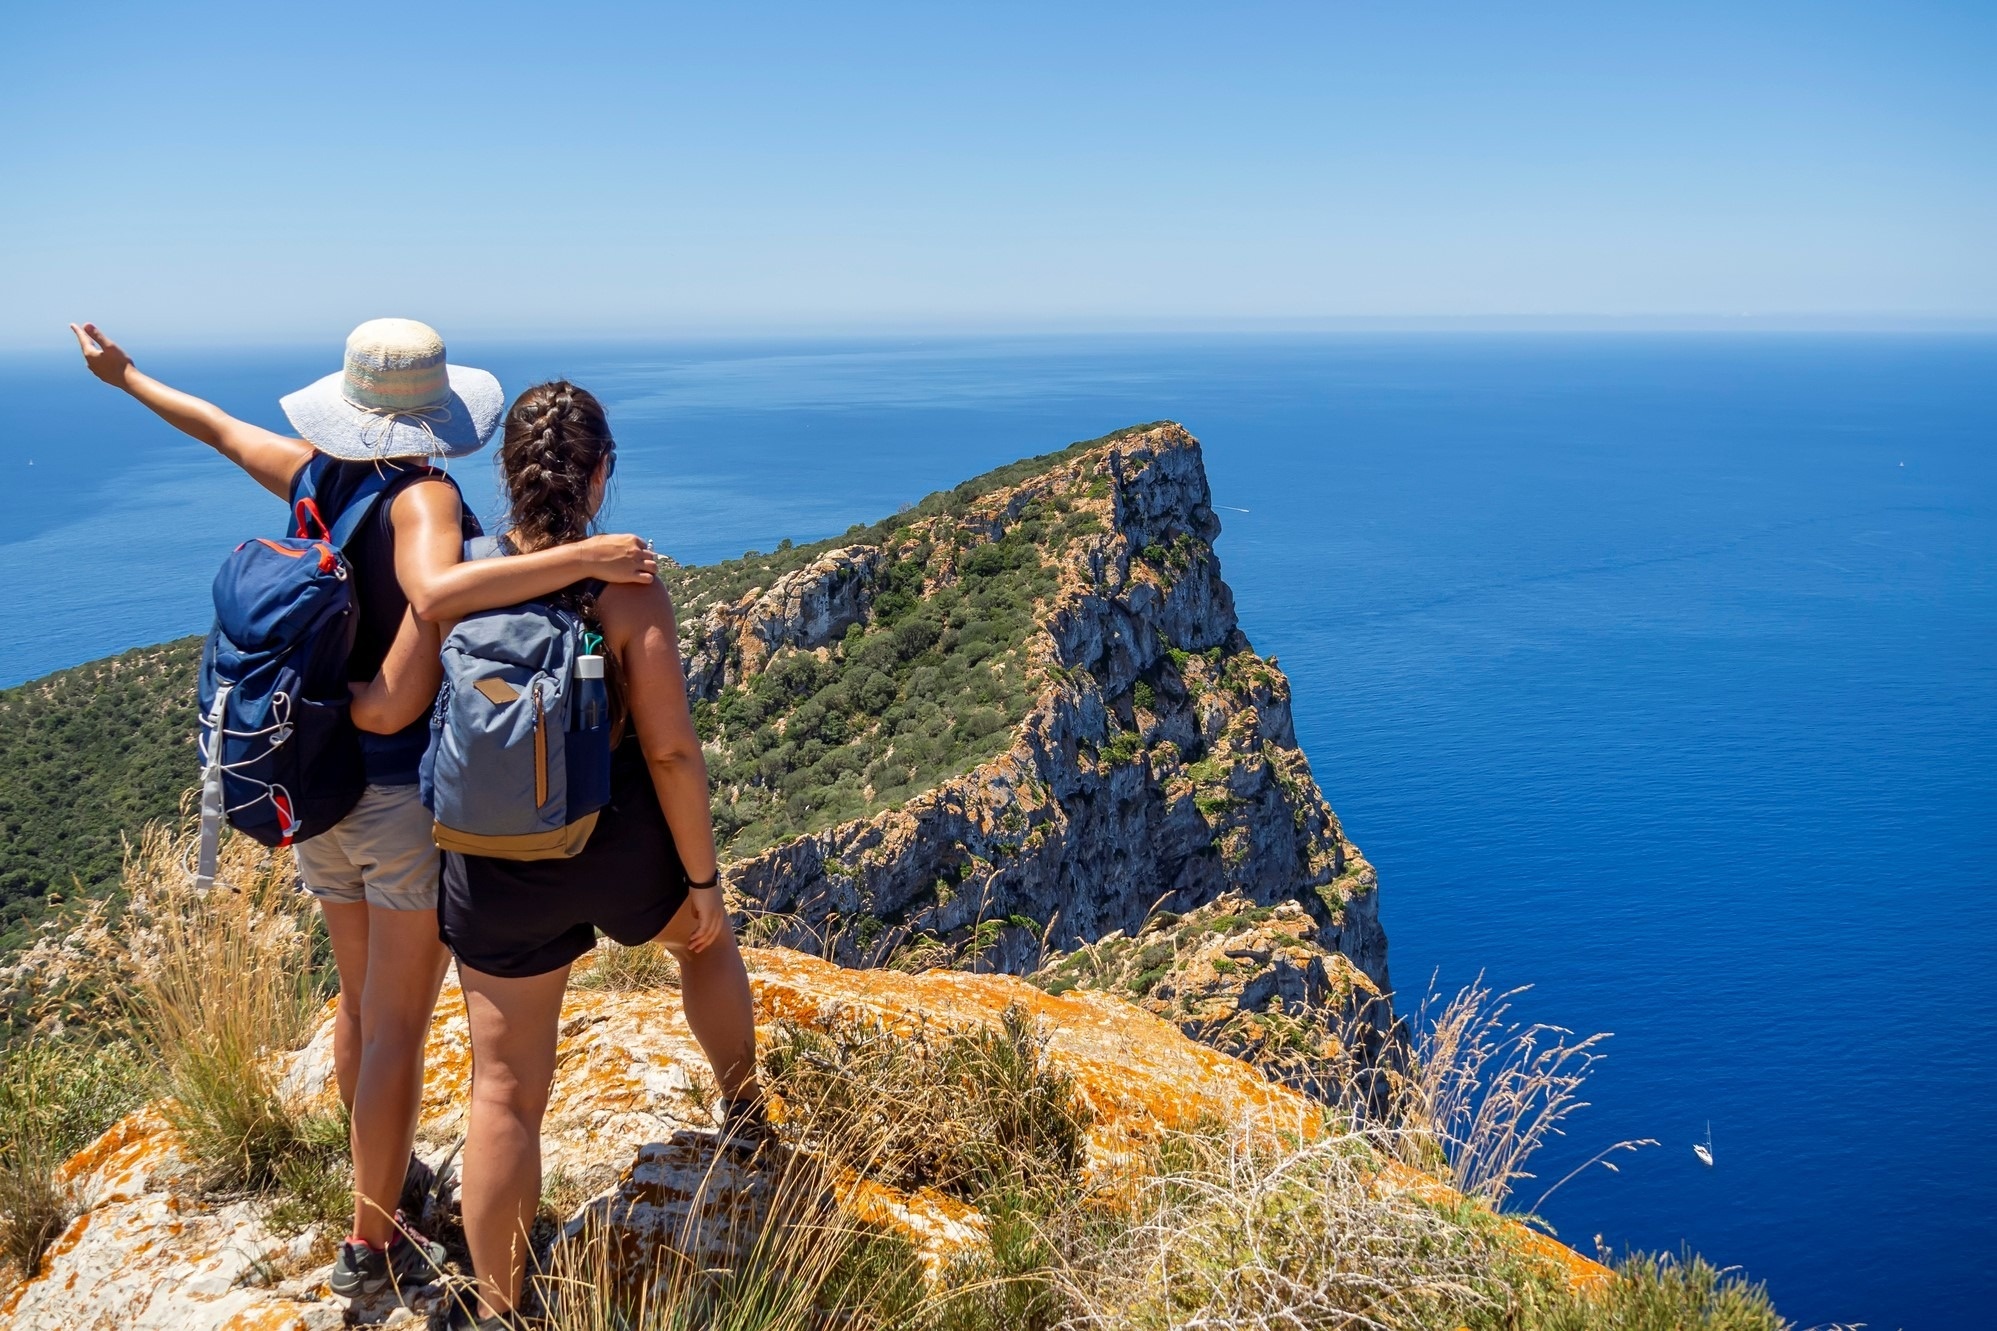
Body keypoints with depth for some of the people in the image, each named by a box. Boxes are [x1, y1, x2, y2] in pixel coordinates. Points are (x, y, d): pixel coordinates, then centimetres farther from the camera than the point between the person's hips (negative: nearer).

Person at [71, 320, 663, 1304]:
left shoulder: (315, 474, -1)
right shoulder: (422, 498, -21)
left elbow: (219, 427, 17)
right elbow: (435, 594, -42)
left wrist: (124, 375, 34)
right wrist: (585, 557, -42)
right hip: (417, 794, -7)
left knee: (360, 1002, 24)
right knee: (398, 1028, 6)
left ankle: (387, 1172, 44)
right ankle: (373, 1243, 17)